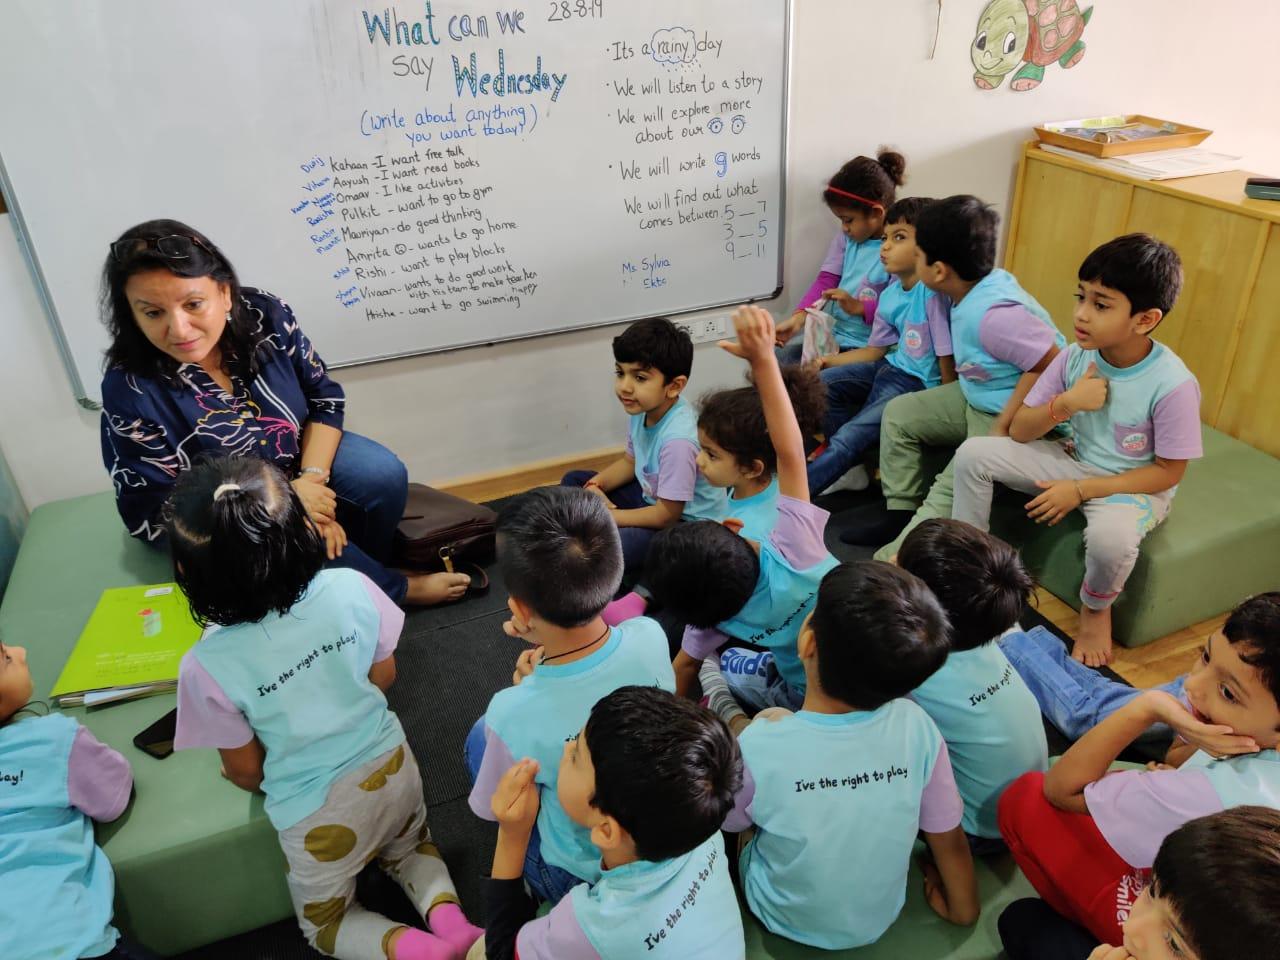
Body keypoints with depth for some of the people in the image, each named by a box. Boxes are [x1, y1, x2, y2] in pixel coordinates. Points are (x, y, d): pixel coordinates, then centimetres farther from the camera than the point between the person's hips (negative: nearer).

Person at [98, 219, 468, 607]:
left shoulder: (265, 315, -20)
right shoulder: (130, 390, -27)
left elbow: (325, 398, -7)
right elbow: (155, 515, -22)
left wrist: (311, 477, -23)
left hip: (299, 453, 4)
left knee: (384, 475, -19)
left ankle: (366, 568, 9)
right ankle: (393, 589, -2)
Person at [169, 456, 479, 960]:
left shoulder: (206, 667, -27)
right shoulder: (350, 587, -22)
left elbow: (246, 773, -10)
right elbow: (383, 677, -3)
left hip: (317, 811, -3)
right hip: (391, 767, 3)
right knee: (409, 844, 36)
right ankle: (448, 916, 7)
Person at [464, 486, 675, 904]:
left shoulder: (513, 716, -37)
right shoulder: (650, 636, -25)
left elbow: (491, 809, -13)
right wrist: (549, 642, -10)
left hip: (582, 879, -3)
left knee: (480, 739, 13)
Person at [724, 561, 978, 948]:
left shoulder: (759, 747, -35)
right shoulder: (916, 726, -27)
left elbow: (724, 821, -13)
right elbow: (950, 841, -11)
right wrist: (963, 908, 10)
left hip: (787, 920, -2)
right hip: (880, 919, 2)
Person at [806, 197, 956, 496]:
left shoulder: (934, 290, -20)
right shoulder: (890, 295, 6)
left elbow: (948, 359, -19)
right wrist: (829, 360, 8)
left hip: (921, 383, -9)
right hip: (891, 367, 9)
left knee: (849, 437, -19)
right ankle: (850, 469, 8)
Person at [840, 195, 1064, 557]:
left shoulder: (994, 313, -31)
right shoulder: (977, 288, -2)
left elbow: (1051, 365, -31)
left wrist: (1003, 425, -25)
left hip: (1017, 417, -10)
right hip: (976, 398, 11)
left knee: (952, 488, -22)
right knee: (899, 413, 9)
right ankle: (901, 512, 15)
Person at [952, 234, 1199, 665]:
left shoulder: (1174, 385, -25)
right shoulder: (1075, 357, -12)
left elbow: (1168, 472, -17)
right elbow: (1019, 431, -7)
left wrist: (1080, 491, -22)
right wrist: (1065, 403, -27)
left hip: (1135, 485, -5)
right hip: (1076, 462, 5)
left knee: (1110, 534, -39)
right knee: (973, 453, -13)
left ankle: (1096, 609, -3)